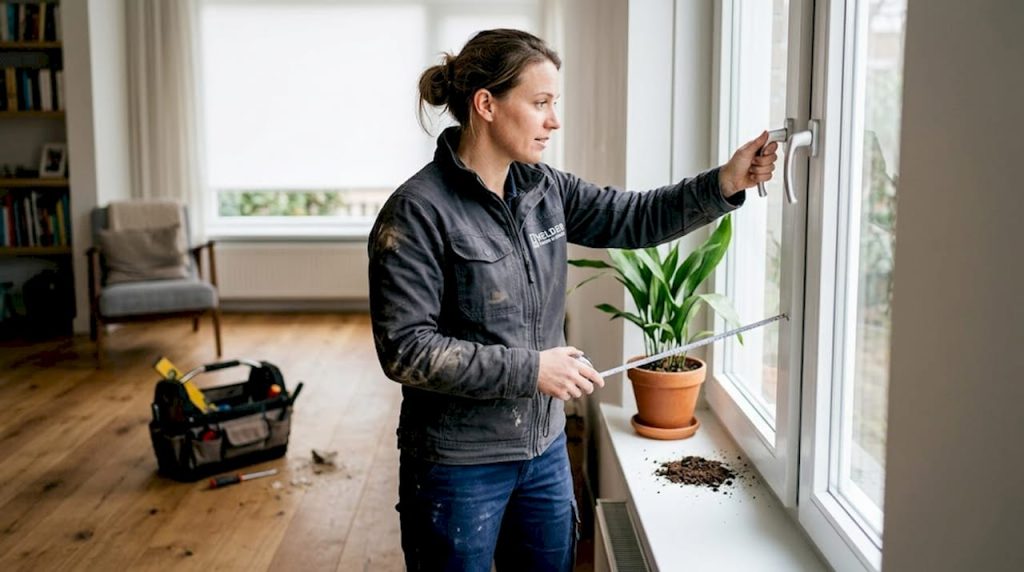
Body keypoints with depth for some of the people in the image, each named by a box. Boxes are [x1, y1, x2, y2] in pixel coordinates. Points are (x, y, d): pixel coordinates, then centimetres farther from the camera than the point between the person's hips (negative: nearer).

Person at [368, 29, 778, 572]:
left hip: (545, 449, 7)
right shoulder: (418, 212, -18)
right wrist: (529, 369, -22)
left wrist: (724, 183, -8)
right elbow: (406, 350, -21)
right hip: (459, 466, -6)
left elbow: (633, 218, 6)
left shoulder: (544, 189, 2)